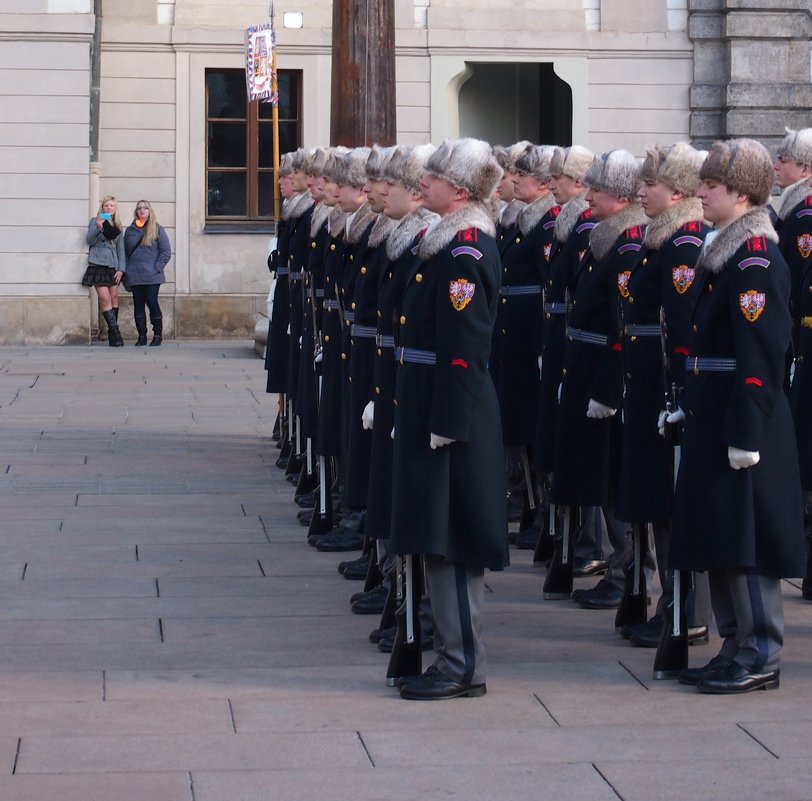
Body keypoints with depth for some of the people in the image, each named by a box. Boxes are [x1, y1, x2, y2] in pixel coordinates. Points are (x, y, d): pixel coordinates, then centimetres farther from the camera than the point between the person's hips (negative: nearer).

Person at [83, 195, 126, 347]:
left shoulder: (118, 226, 16)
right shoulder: (95, 221, 4)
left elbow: (121, 248, 14)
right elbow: (90, 240, -7)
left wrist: (121, 268, 4)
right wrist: (98, 227, -23)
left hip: (113, 266, 4)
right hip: (98, 264, -4)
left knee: (114, 298, 1)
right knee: (105, 299, -11)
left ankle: (113, 334, 4)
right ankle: (115, 332, -14)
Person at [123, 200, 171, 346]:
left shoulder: (157, 230, 3)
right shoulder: (130, 230, 12)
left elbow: (166, 252, 1)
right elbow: (125, 252, 12)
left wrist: (157, 268, -9)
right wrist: (126, 271, 1)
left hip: (152, 276, -3)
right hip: (134, 276, 3)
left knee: (152, 303, -7)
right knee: (138, 305, 3)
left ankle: (158, 335, 3)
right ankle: (141, 336, 9)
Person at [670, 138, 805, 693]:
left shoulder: (756, 260, -17)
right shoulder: (729, 252, 13)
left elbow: (761, 356, -20)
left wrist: (745, 436, -22)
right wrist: (693, 407, 17)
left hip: (742, 421, -10)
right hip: (716, 418, 10)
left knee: (745, 538, -4)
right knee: (721, 538, 13)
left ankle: (760, 656, 3)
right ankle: (739, 645, 21)